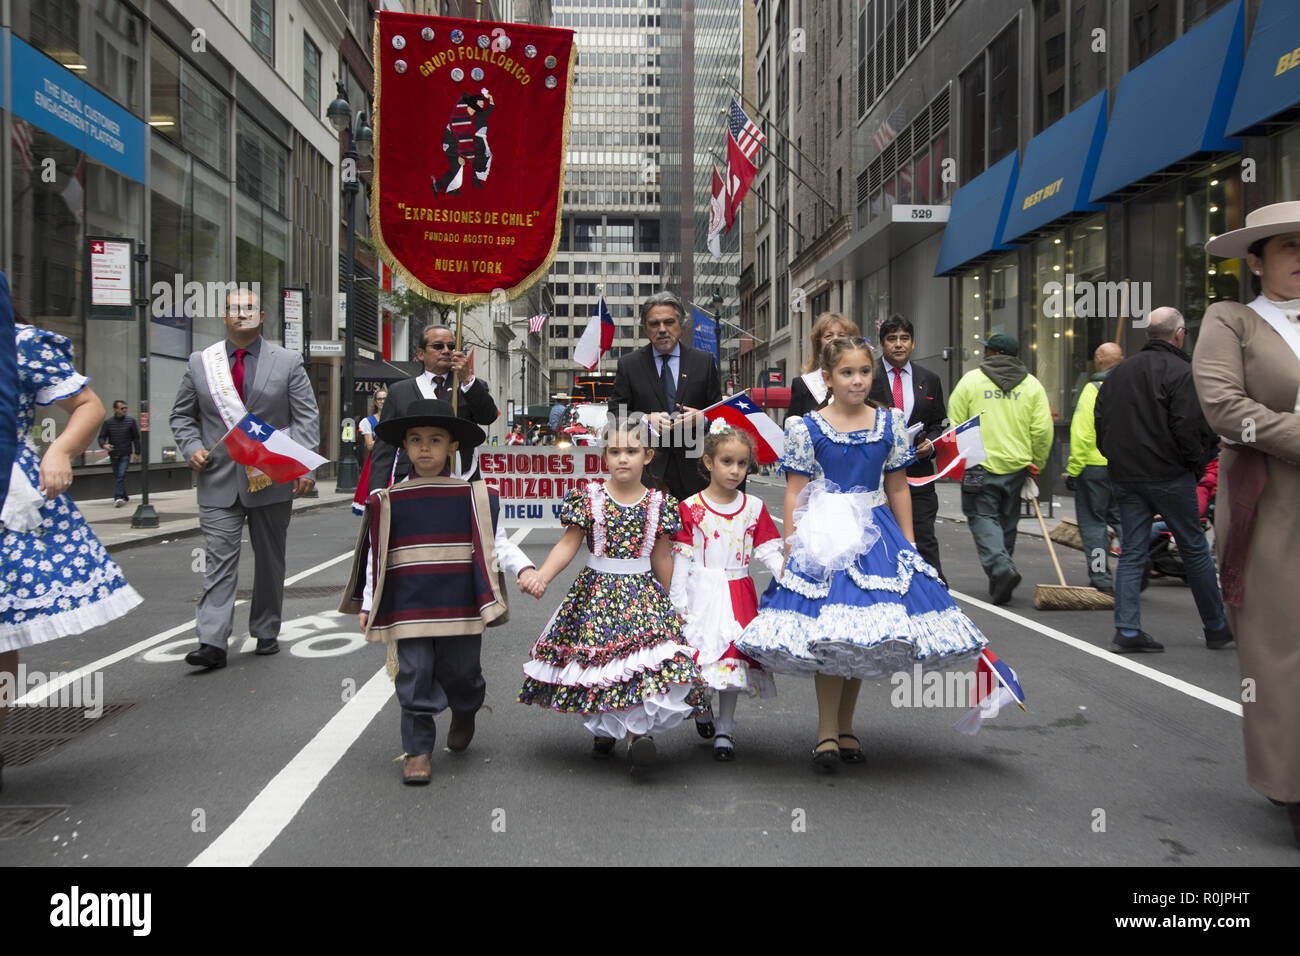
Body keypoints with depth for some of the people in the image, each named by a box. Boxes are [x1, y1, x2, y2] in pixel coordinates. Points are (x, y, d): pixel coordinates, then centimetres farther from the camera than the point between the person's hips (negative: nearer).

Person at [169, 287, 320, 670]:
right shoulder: (200, 362, 8)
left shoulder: (288, 362, 3)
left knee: (270, 560, 10)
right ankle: (212, 642, -7)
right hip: (219, 481, 0)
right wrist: (192, 447, -4)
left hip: (272, 480, 0)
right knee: (219, 560, -6)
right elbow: (182, 416, 15)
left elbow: (307, 419, 0)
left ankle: (266, 634, 23)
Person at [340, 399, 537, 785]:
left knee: (461, 672, 9)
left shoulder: (472, 498, 1)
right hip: (409, 608, 0)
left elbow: (497, 543, 4)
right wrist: (367, 605, 7)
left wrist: (524, 568, -12)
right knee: (414, 677, 2)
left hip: (460, 605, 0)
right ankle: (418, 750, 17)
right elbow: (375, 556, 8)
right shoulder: (388, 502, 3)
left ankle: (464, 714, 42)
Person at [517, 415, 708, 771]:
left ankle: (637, 729, -6)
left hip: (642, 594, 0)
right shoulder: (588, 497, -4)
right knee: (593, 656, 6)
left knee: (648, 654, -17)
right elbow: (568, 544, -6)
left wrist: (664, 600, 14)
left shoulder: (658, 503, 0)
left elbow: (662, 558, 7)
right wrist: (542, 576, -21)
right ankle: (603, 730, 28)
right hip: (596, 593, 0)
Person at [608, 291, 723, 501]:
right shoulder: (629, 364, 8)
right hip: (647, 469, -1)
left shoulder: (704, 361, 10)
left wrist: (701, 418, -10)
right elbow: (615, 413, 6)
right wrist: (644, 420, -12)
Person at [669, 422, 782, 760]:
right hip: (700, 594, -2)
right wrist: (677, 602, -6)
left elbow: (768, 551, 2)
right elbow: (681, 558, -3)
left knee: (733, 656, 2)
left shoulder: (753, 508, 5)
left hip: (737, 595, 2)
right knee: (698, 653, -3)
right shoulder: (690, 508, -3)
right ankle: (701, 706, 29)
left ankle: (725, 728, 16)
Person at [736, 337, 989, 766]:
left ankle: (845, 726, 24)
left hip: (875, 534, 3)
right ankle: (828, 731, 10)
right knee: (828, 636, -4)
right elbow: (796, 493, -2)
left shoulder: (890, 424, 5)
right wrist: (790, 549, -5)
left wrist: (909, 545, 9)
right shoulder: (806, 428, -3)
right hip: (823, 537, -3)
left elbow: (898, 489, 10)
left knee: (862, 637, 9)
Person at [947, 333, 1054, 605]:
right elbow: (1043, 430, -1)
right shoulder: (1032, 384, 4)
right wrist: (1037, 463, 11)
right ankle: (999, 582, 23)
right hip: (1017, 466, 3)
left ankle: (1000, 567, -21)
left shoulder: (970, 380, -2)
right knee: (1007, 521, 14)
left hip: (980, 464, -3)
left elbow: (955, 425, -3)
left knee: (983, 517, 2)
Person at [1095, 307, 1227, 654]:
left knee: (1131, 552, 7)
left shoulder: (1119, 371, 10)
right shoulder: (1182, 371, -10)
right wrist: (1198, 464, -2)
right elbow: (1189, 427, -17)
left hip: (1125, 477, 6)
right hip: (1168, 475, -5)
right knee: (1194, 550, 8)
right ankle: (1216, 628, 20)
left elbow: (1100, 420, 12)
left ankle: (1127, 631, 3)